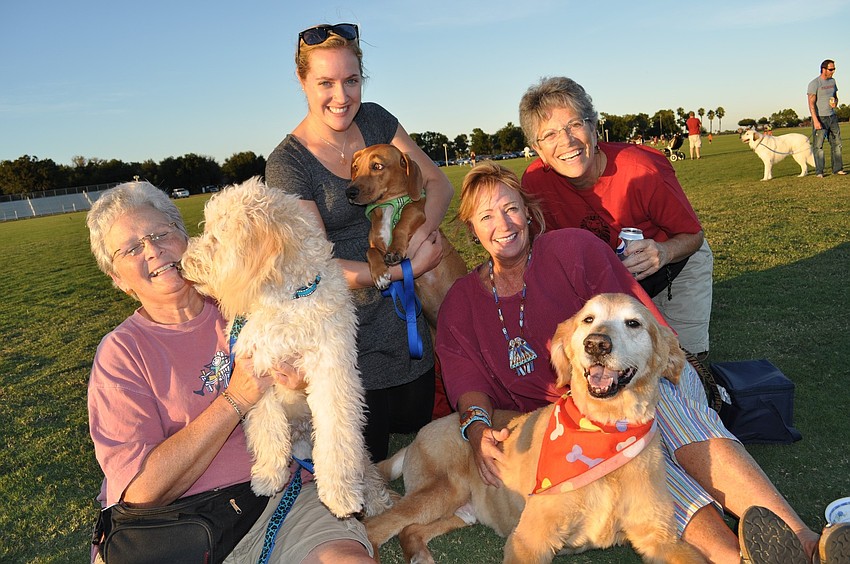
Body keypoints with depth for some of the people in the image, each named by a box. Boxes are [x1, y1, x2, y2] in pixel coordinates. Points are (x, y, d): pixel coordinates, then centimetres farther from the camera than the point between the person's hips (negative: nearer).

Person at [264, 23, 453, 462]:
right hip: (349, 334, -5)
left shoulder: (375, 121, 2)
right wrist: (408, 268, -16)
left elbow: (438, 184, 4)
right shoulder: (286, 163, -13)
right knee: (367, 464, 8)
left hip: (404, 319, 5)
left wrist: (421, 232, -15)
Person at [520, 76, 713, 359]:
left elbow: (693, 235, -19)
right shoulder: (535, 180, -26)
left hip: (676, 257, -2)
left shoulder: (641, 171, -33)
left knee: (688, 354, -3)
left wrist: (663, 252, -41)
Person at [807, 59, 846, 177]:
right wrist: (815, 121, -22)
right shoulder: (814, 83, -10)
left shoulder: (832, 81, 11)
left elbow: (835, 96, 24)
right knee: (818, 146, -5)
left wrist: (835, 102, -2)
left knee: (836, 143, 7)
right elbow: (811, 103, -15)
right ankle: (819, 172, -1)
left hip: (832, 117, 7)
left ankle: (837, 168, 14)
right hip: (820, 118, -7)